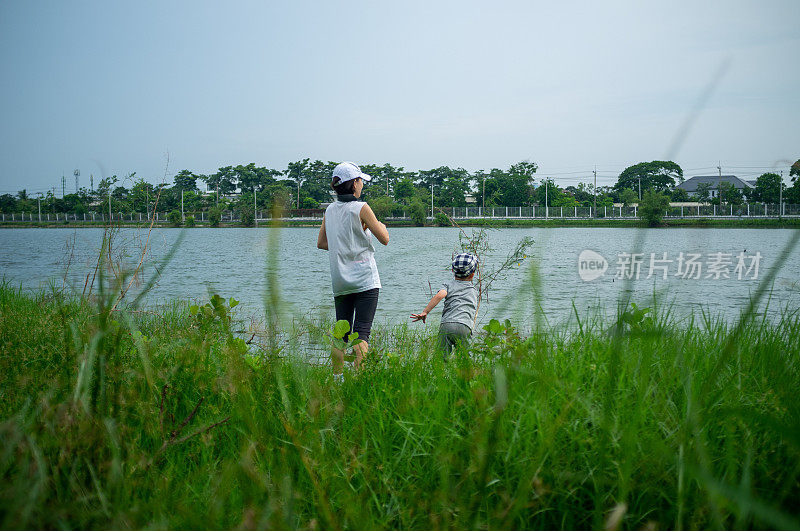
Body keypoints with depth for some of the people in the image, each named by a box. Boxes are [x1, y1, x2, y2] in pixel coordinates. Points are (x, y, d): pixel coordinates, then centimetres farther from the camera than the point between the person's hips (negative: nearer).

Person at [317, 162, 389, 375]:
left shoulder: (330, 210, 8)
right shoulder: (361, 208, -9)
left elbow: (321, 243, 16)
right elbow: (384, 239, -5)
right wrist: (381, 225, 15)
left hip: (340, 282, 6)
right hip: (365, 279, -5)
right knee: (362, 332, -6)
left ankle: (337, 377, 13)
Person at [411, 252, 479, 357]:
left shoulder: (449, 285, 14)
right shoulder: (474, 290, 22)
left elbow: (439, 295, -5)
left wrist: (425, 312, -6)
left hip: (446, 325, -1)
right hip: (464, 327, 1)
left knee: (441, 357, -6)